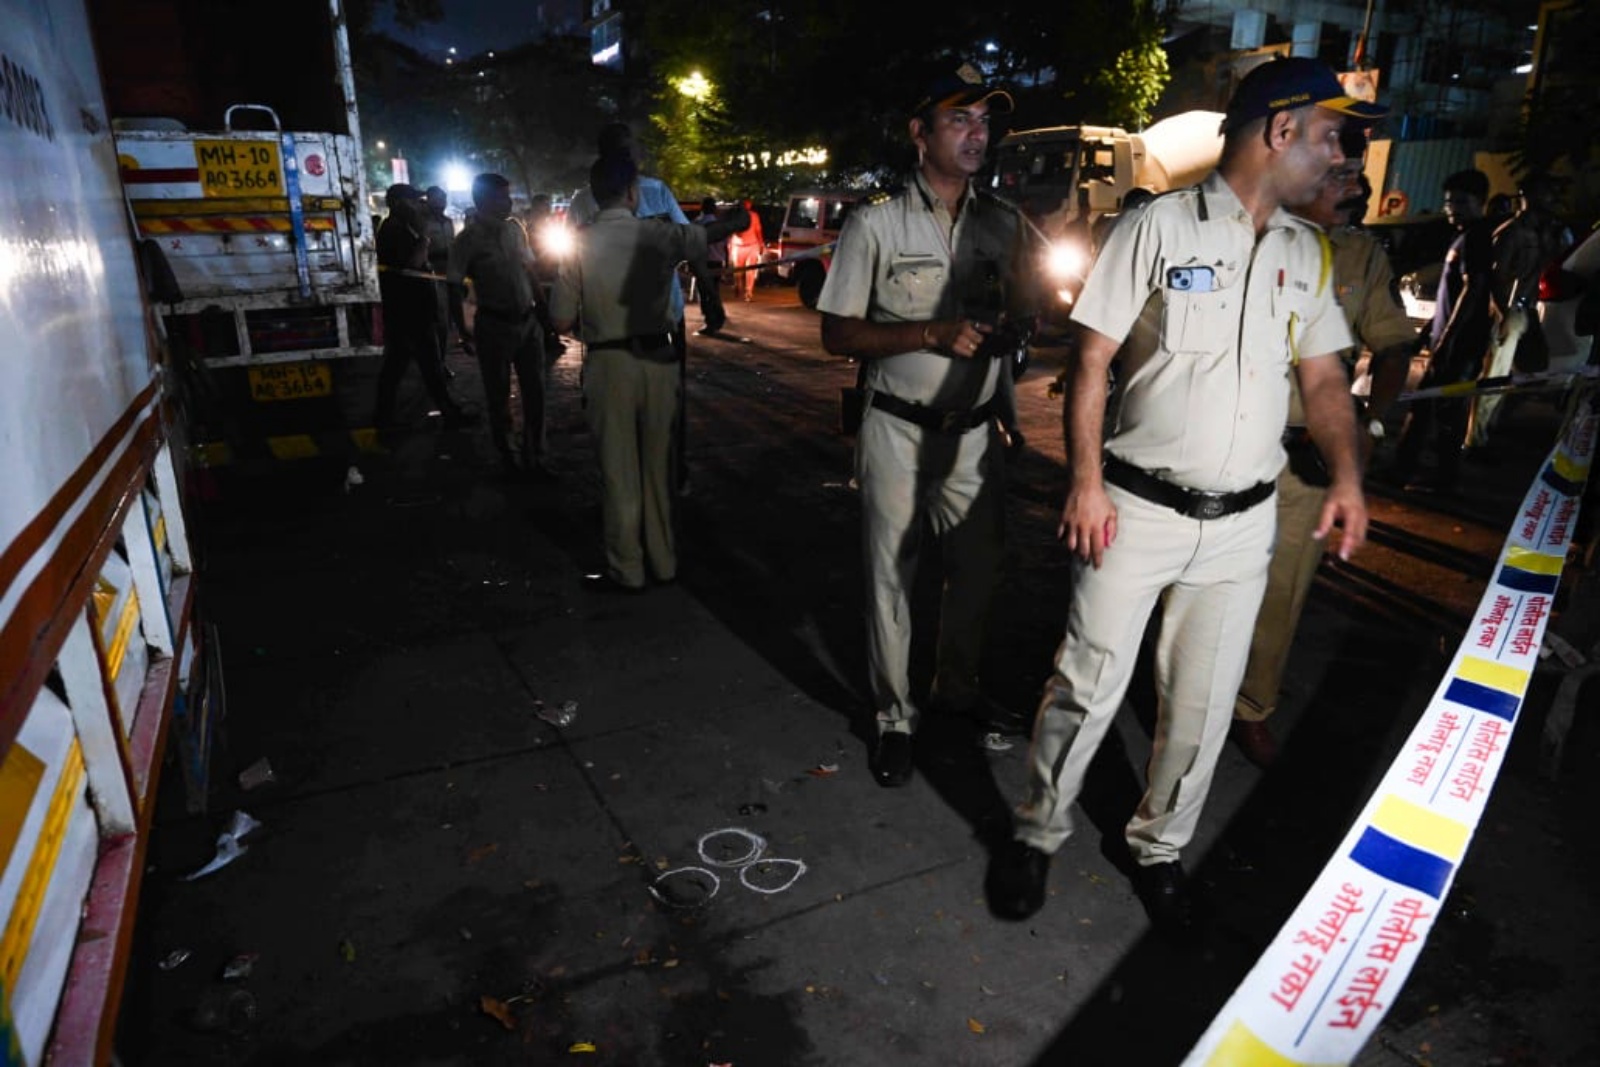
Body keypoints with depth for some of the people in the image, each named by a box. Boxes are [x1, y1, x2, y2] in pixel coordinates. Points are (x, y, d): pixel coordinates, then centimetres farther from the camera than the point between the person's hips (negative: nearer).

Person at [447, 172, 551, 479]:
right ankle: (509, 456, 25)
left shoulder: (515, 228, 5)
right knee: (499, 396, 8)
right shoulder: (469, 240, -8)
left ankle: (534, 459, 18)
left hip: (528, 321, 5)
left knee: (535, 392, 6)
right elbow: (454, 287, -7)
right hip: (495, 326, -4)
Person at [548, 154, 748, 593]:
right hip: (657, 360, 2)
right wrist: (737, 218, 39)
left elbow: (563, 321, -5)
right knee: (658, 466, 14)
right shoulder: (658, 234, -3)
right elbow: (706, 235, 17)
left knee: (618, 471, 8)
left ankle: (627, 571, 16)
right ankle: (663, 562, 25)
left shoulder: (579, 244, -6)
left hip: (608, 365, -1)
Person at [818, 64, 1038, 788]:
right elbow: (837, 334, -8)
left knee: (978, 571, 14)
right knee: (891, 578, 5)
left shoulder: (1002, 222, 7)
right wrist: (933, 333, -19)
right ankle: (894, 717, 22)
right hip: (899, 431, -4)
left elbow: (1018, 317, 16)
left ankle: (956, 688, 38)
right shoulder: (877, 224, -5)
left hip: (975, 431, 4)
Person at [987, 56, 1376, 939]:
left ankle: (1158, 850, 33)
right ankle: (1037, 834, 24)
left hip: (1242, 525, 5)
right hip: (1136, 508, -5)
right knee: (1089, 686, 2)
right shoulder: (1158, 227, -5)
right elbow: (1091, 360, -8)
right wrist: (1085, 482, -16)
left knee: (1203, 707, 12)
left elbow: (1323, 377, 15)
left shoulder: (1307, 252, 11)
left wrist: (1347, 475, -1)